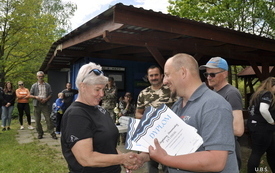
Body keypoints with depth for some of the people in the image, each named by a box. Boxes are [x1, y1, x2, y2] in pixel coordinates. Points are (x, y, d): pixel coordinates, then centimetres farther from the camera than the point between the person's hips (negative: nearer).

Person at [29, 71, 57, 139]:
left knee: (48, 119, -4)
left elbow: (50, 94, 6)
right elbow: (30, 95, 8)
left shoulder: (47, 85, 6)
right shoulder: (34, 86, 7)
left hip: (45, 104, -1)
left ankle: (52, 133, 2)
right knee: (37, 120, 7)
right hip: (37, 104, 1)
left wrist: (46, 99, -11)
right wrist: (36, 97, -12)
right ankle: (40, 133, 20)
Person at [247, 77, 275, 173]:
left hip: (255, 125, 10)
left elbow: (256, 109, 22)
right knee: (257, 153, -2)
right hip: (261, 128, -10)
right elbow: (263, 110, -30)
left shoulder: (258, 93, 14)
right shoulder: (267, 94, -14)